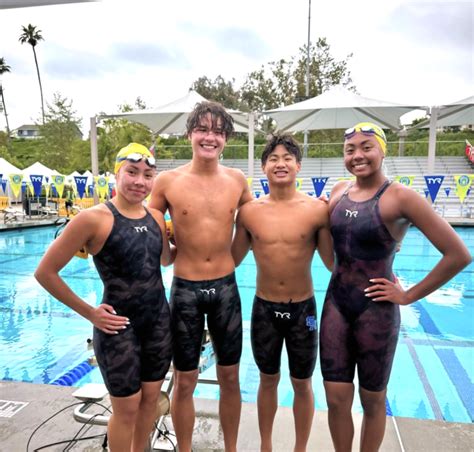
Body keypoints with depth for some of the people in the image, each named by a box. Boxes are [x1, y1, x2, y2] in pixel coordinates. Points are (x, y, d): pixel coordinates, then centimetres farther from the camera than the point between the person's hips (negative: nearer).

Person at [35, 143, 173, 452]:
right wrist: (89, 313, -8)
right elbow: (45, 272, -11)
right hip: (118, 326, -5)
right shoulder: (93, 218, -17)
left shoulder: (156, 216, 1)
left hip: (159, 321, 6)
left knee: (151, 397, 21)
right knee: (127, 408, 12)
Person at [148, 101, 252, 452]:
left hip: (226, 288, 2)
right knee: (185, 382, 12)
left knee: (230, 377, 15)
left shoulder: (238, 180, -1)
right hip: (185, 289, -2)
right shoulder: (167, 181, -7)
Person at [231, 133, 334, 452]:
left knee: (302, 384, 17)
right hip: (264, 308, 2)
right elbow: (233, 259, 4)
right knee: (268, 380, 20)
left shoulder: (318, 209, -11)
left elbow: (334, 262, -8)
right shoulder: (249, 212, -5)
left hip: (303, 308, -1)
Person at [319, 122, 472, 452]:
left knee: (373, 400, 17)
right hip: (335, 304, 4)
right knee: (336, 398, 12)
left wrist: (409, 295, -8)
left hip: (376, 310, -4)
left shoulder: (400, 197, -13)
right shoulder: (339, 192, 4)